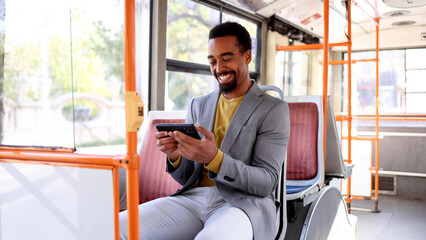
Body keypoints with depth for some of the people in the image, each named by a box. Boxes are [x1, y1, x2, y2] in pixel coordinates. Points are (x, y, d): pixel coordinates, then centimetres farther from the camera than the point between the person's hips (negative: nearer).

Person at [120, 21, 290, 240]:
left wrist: (214, 159, -23)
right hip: (194, 198, 5)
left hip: (244, 202, -4)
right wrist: (175, 156, -8)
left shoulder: (273, 110, 2)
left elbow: (267, 182, -7)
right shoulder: (198, 106, 16)